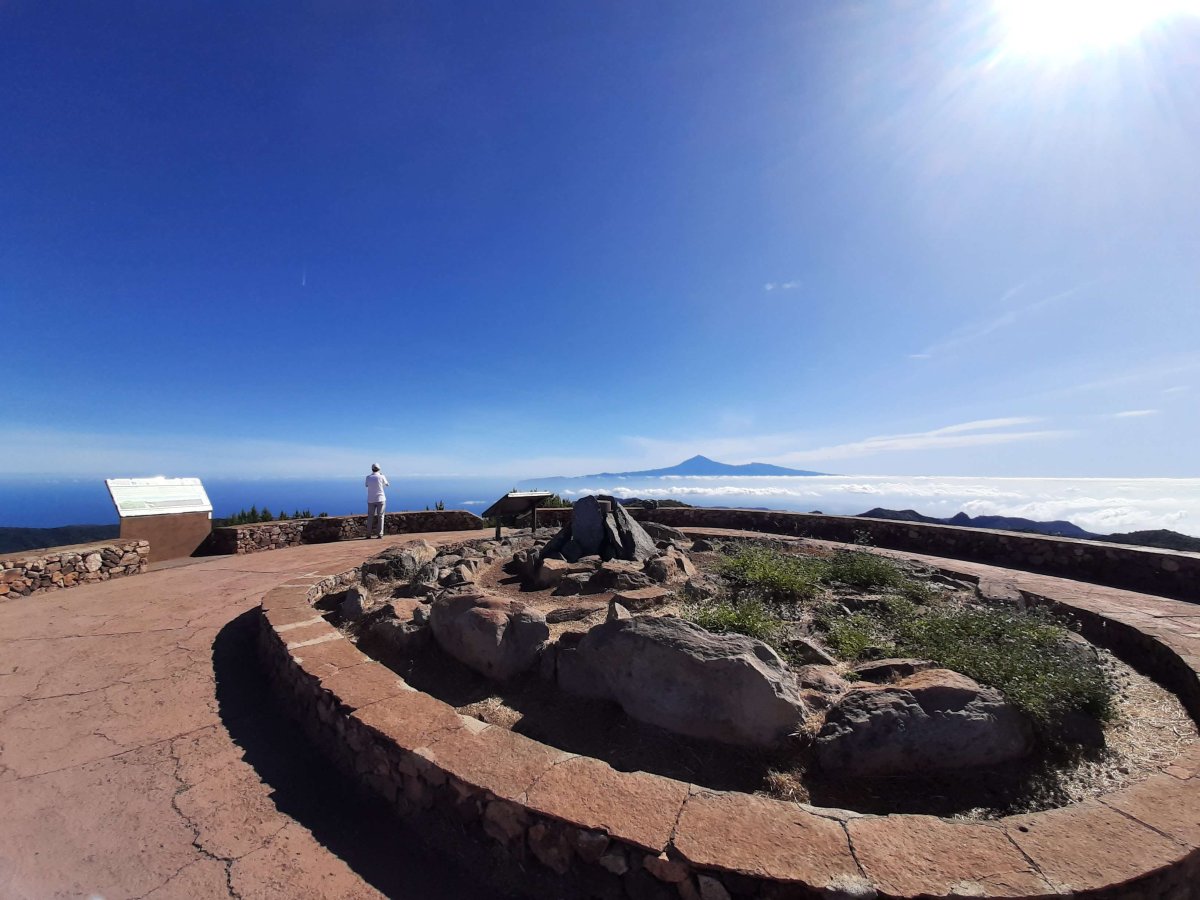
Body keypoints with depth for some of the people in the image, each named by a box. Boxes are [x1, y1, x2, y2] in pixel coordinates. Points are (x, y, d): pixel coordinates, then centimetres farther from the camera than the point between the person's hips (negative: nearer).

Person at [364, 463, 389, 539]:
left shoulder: (368, 477, 0)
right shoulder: (381, 477, -7)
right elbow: (386, 484, 11)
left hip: (371, 500, 2)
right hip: (380, 499, -2)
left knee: (370, 517, 8)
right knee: (380, 517, 2)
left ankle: (368, 534, 9)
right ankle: (380, 534, -1)